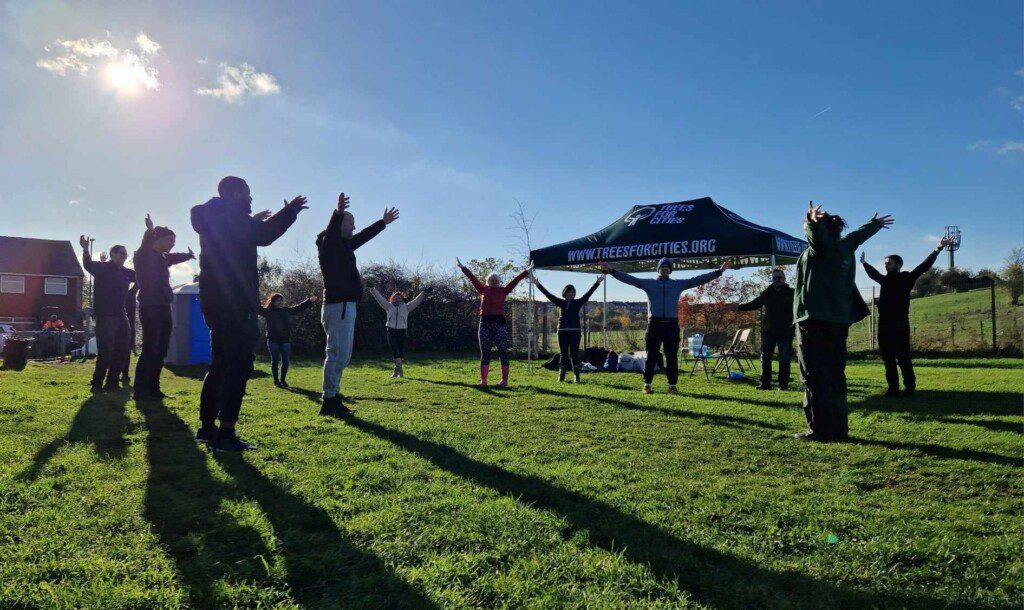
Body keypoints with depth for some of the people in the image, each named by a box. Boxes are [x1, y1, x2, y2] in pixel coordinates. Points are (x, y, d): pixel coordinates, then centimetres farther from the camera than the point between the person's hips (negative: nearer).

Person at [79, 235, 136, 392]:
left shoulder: (125, 272, 16)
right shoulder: (102, 267, -2)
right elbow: (89, 265, -19)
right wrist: (85, 250, -38)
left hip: (121, 316, 7)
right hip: (105, 316, -7)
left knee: (120, 351, 9)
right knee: (105, 352, -11)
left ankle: (112, 383, 17)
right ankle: (97, 384, -3)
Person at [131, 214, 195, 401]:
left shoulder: (163, 258, 18)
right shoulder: (143, 255, -4)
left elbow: (176, 257, 41)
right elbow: (145, 245, -28)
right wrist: (150, 231, -46)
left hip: (164, 308, 8)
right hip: (150, 308, -8)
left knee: (161, 351, 8)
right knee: (149, 350, -11)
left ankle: (152, 388, 15)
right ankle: (140, 390, -7)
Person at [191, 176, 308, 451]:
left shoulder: (212, 217, 21)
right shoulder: (231, 215, -9)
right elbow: (264, 236, -18)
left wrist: (254, 221, 37)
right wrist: (290, 210, -7)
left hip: (216, 303, 10)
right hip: (235, 305, -10)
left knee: (220, 365, 17)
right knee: (238, 366, -10)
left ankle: (207, 427, 22)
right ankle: (225, 433, -12)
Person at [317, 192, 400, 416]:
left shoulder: (343, 244, 20)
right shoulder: (329, 243, -7)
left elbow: (363, 236, 35)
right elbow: (330, 232, -30)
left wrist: (383, 222, 45)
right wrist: (338, 213, -49)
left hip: (346, 306, 10)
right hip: (338, 306, -10)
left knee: (342, 355, 14)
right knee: (338, 354, -10)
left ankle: (333, 398, 21)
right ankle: (329, 401, -5)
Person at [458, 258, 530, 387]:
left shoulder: (503, 290, 8)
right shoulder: (483, 289, 14)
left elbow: (516, 280, 4)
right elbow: (472, 278, 16)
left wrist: (526, 271, 1)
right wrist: (462, 267, 19)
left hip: (500, 322, -2)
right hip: (485, 323, 3)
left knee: (502, 352, -2)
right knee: (485, 353, 5)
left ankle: (504, 380, -1)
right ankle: (483, 380, 8)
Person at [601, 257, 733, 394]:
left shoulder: (678, 284, 13)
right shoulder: (649, 283, 10)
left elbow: (699, 279, 10)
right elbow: (630, 279, 4)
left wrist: (719, 271, 4)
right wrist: (611, 271, -6)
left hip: (672, 325, 1)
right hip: (654, 324, -1)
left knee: (672, 357, 4)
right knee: (651, 356, 1)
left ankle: (672, 385, 12)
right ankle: (647, 384, 8)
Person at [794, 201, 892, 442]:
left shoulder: (821, 247, -8)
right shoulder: (846, 245, 12)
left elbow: (816, 229, -34)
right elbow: (862, 232, 35)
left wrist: (812, 218, -21)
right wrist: (876, 223, 50)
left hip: (815, 321, -8)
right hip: (840, 321, 8)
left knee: (815, 376, -6)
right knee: (835, 375, 13)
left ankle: (820, 429, -7)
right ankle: (839, 426, 17)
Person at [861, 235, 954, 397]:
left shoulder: (906, 278, 1)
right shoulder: (885, 280, 16)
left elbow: (923, 267, -8)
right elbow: (874, 274, 36)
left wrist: (938, 249, -15)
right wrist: (864, 263, 47)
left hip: (900, 324, -6)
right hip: (884, 324, 6)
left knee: (903, 357, -5)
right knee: (887, 358, 6)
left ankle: (910, 387, 3)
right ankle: (893, 388, 11)